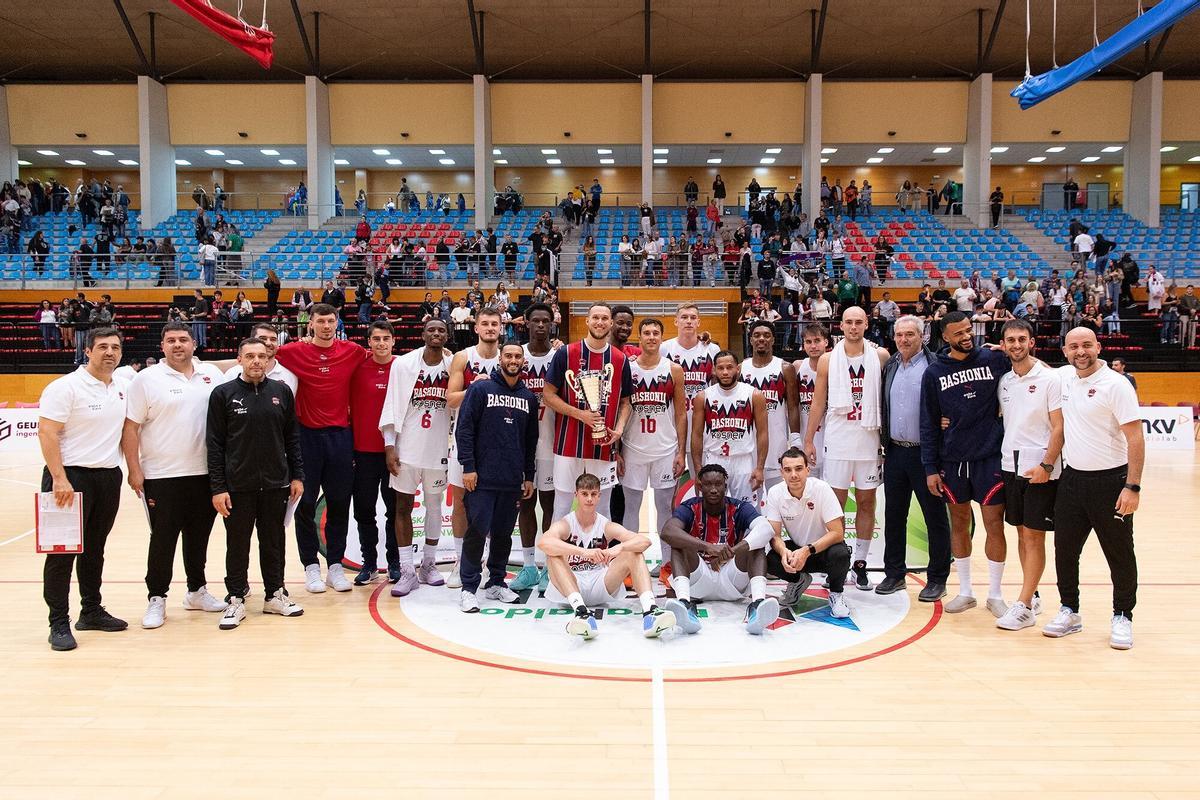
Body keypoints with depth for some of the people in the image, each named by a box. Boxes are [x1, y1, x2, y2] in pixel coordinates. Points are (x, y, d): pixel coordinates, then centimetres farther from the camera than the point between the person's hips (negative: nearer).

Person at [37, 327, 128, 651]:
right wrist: (59, 478, -21)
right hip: (71, 476, -6)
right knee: (63, 550, -1)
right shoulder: (66, 387, -10)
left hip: (109, 476, 6)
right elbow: (47, 433, -14)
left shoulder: (123, 388, 8)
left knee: (95, 549, 15)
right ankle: (59, 623, 5)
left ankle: (92, 611, 26)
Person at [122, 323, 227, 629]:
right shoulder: (146, 379, -3)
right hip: (162, 476, -3)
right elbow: (130, 428, -3)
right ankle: (156, 600, 15)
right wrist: (134, 471, -7)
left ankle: (197, 591, 28)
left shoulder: (212, 374, 7)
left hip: (205, 474, 3)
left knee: (199, 537, 14)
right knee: (162, 540, 3)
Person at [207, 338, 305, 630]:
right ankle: (236, 600, 19)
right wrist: (217, 487, -7)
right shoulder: (223, 394, -2)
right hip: (237, 486, -2)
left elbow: (292, 437, 10)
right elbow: (214, 444, -3)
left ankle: (275, 594, 25)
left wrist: (297, 475, 5)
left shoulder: (282, 392, 5)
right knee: (237, 545, 7)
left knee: (274, 542, 11)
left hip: (276, 485, 2)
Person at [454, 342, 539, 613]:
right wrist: (468, 467, -11)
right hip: (482, 478, -4)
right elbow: (464, 428, -6)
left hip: (513, 480, 4)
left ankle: (496, 583, 22)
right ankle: (469, 588, 3)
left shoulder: (529, 398, 12)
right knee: (477, 531, -5)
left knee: (503, 534, 10)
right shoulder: (480, 389, -2)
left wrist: (529, 476, 15)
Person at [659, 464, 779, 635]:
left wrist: (730, 552, -37)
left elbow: (767, 530, -25)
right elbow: (667, 532, -28)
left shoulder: (739, 509, -4)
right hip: (697, 577, 0)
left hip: (732, 580, 1)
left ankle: (758, 603, -43)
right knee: (679, 541, -22)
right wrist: (708, 547, -41)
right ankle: (684, 602, -47)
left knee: (754, 541, -19)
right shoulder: (690, 508, -5)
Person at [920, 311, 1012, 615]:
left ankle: (995, 594, 15)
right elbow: (928, 424, 3)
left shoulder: (995, 359, -2)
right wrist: (931, 468, 0)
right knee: (959, 524, 11)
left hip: (990, 457, -2)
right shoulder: (934, 373, 2)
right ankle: (965, 592, 24)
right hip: (952, 461, 2)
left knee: (994, 524, 0)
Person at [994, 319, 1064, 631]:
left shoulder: (1049, 378, -8)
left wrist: (1046, 465, -18)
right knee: (1022, 533, 12)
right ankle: (1032, 596, 23)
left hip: (1040, 468, -5)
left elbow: (1059, 427, -11)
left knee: (1034, 536, -2)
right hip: (1010, 465, 6)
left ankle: (1023, 607, -1)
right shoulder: (1004, 380, 8)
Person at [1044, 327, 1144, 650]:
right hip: (1072, 477, 5)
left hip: (1110, 480, -5)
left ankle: (1122, 617, 19)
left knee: (1119, 553, 5)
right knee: (1065, 550, 9)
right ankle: (1069, 612, 24)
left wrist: (1133, 486, -19)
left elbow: (1135, 437, -14)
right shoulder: (1063, 377, 4)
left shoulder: (1116, 384, -13)